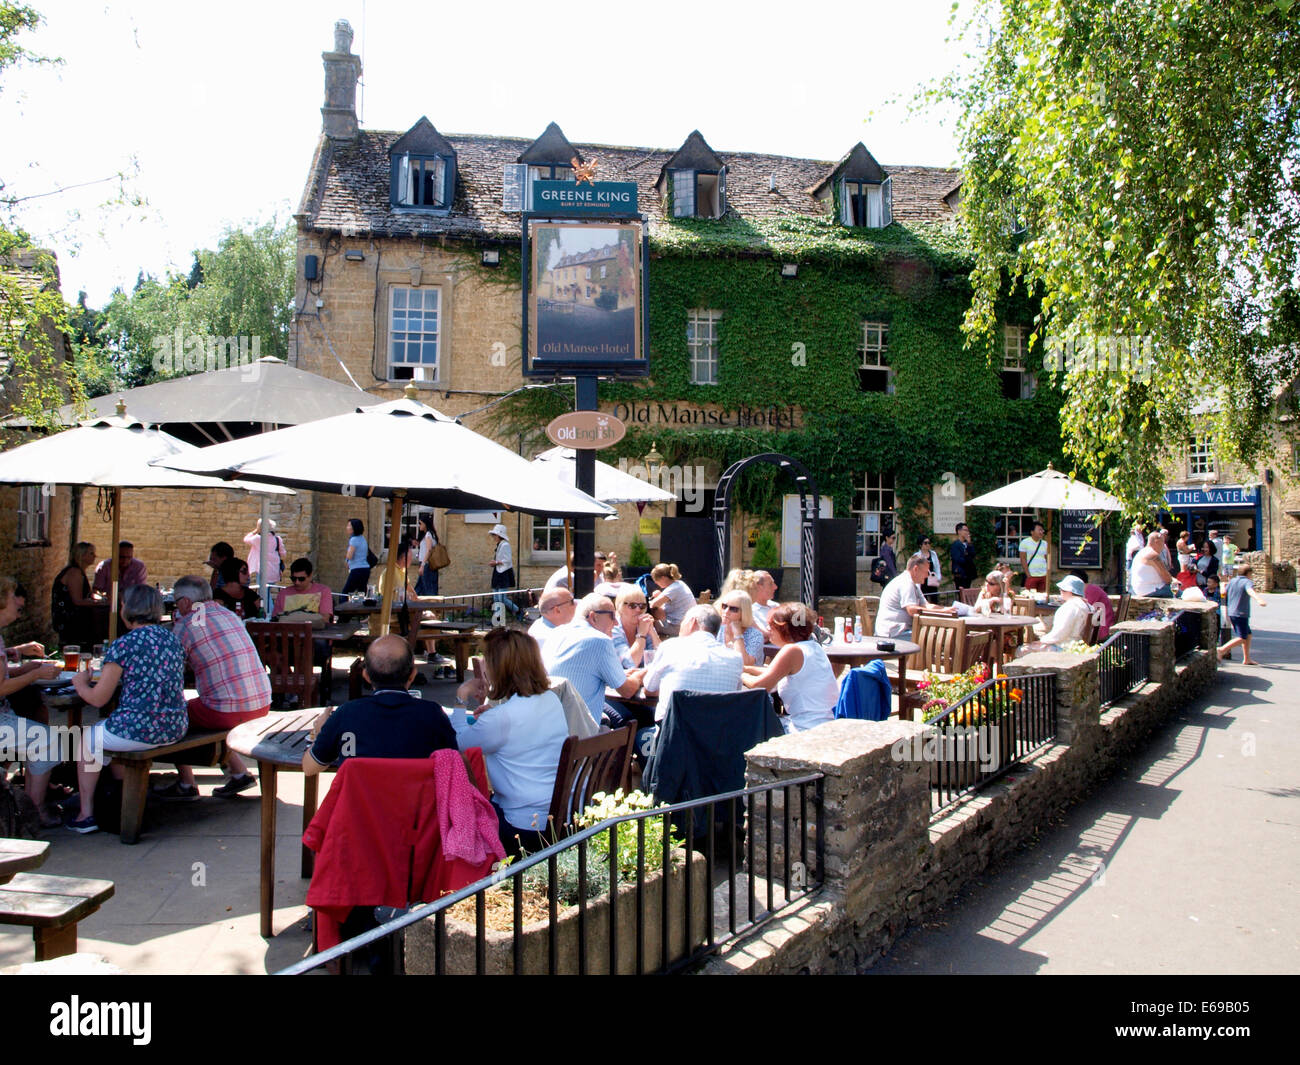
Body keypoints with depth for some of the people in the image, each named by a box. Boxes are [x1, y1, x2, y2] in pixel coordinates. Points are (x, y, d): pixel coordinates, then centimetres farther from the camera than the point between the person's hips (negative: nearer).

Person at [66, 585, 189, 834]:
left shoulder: (123, 645, -11)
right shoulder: (172, 638, 8)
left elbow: (98, 699, -6)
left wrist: (80, 683, 15)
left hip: (140, 729, -7)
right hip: (176, 728, 7)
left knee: (87, 738, 22)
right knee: (113, 727, 34)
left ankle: (86, 814, 26)